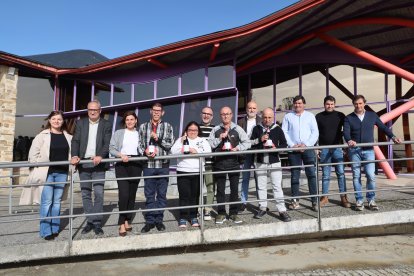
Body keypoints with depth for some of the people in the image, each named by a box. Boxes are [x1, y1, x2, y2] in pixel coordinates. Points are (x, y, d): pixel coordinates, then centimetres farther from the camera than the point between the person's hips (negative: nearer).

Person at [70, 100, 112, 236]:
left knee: (99, 194, -6)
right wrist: (75, 155, -15)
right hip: (83, 163, 3)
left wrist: (100, 156, -23)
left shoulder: (106, 125, 4)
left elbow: (107, 143, -5)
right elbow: (75, 141, 2)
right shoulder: (80, 123, 11)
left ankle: (97, 223, 5)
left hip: (98, 163, -3)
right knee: (86, 194, 8)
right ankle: (90, 221, 20)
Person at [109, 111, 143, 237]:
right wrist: (121, 155, -16)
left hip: (136, 165, 2)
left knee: (132, 195, 7)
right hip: (121, 165, -2)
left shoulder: (140, 134, 15)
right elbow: (111, 148, 2)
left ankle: (127, 221, 20)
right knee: (123, 194, -13)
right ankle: (122, 223, -2)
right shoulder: (118, 133, 11)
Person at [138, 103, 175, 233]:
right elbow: (139, 144, 7)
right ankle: (150, 221, 15)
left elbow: (171, 144, -2)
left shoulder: (167, 126, 7)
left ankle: (159, 219, 18)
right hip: (148, 165, 1)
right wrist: (145, 151, -13)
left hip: (163, 165, 0)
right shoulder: (143, 126, 10)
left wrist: (158, 139, -16)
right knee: (149, 194, 6)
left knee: (161, 194, 6)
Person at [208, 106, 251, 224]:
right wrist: (220, 138, -12)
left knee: (234, 189, 6)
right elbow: (210, 145, 0)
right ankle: (221, 213, 17)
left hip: (234, 162, 0)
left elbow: (247, 143, 3)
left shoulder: (237, 129, 5)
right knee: (220, 189, 6)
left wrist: (238, 148, -12)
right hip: (219, 163, 0)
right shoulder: (215, 130, 6)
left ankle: (234, 213, 17)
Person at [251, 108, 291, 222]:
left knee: (277, 186, -2)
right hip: (260, 162, 2)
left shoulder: (278, 129, 0)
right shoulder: (257, 129, 3)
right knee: (261, 186, 11)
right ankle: (263, 207, 26)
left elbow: (284, 144, 3)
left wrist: (276, 148, -16)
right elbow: (250, 143, 2)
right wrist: (260, 140, -15)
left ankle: (282, 210, 5)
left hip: (274, 162, -2)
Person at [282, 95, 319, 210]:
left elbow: (315, 132, 4)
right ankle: (295, 200, 11)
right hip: (293, 149, 1)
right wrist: (292, 145, -8)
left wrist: (306, 144, -8)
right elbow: (284, 132, 4)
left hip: (308, 148, 0)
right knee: (294, 175, 4)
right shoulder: (288, 117, 11)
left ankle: (314, 201, 0)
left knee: (312, 174, -5)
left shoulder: (310, 116, 11)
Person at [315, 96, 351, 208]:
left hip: (337, 148, 0)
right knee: (325, 174, 5)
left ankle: (343, 198, 5)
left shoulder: (340, 116, 6)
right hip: (324, 149, 0)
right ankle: (325, 197, 14)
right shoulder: (318, 117, 6)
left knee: (341, 173, -2)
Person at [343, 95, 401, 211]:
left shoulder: (372, 115, 8)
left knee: (371, 175, -6)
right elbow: (346, 132, -11)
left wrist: (393, 137, -4)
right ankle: (359, 201, 11)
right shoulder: (348, 118, 2)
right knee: (356, 177, 3)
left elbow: (383, 127, 11)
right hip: (354, 150, -1)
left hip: (368, 150, 1)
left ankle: (371, 200, 9)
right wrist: (349, 140, -32)